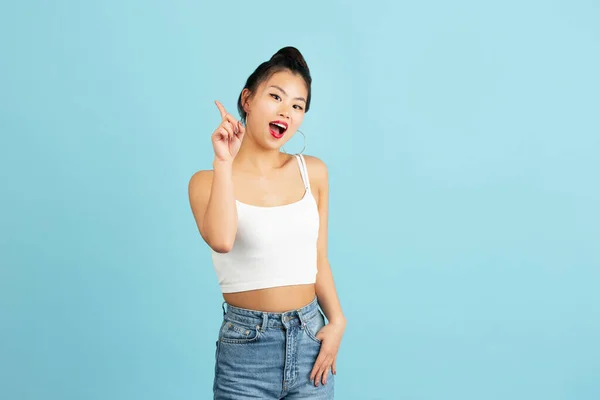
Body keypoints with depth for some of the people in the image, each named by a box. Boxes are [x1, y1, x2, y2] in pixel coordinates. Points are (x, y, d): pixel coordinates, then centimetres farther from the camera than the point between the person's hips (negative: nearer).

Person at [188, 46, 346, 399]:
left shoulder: (313, 172, 3)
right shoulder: (208, 181, -6)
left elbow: (318, 260, 9)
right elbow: (221, 241, -26)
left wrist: (337, 320, -2)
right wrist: (224, 162, -21)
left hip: (310, 337, 3)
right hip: (247, 344, -3)